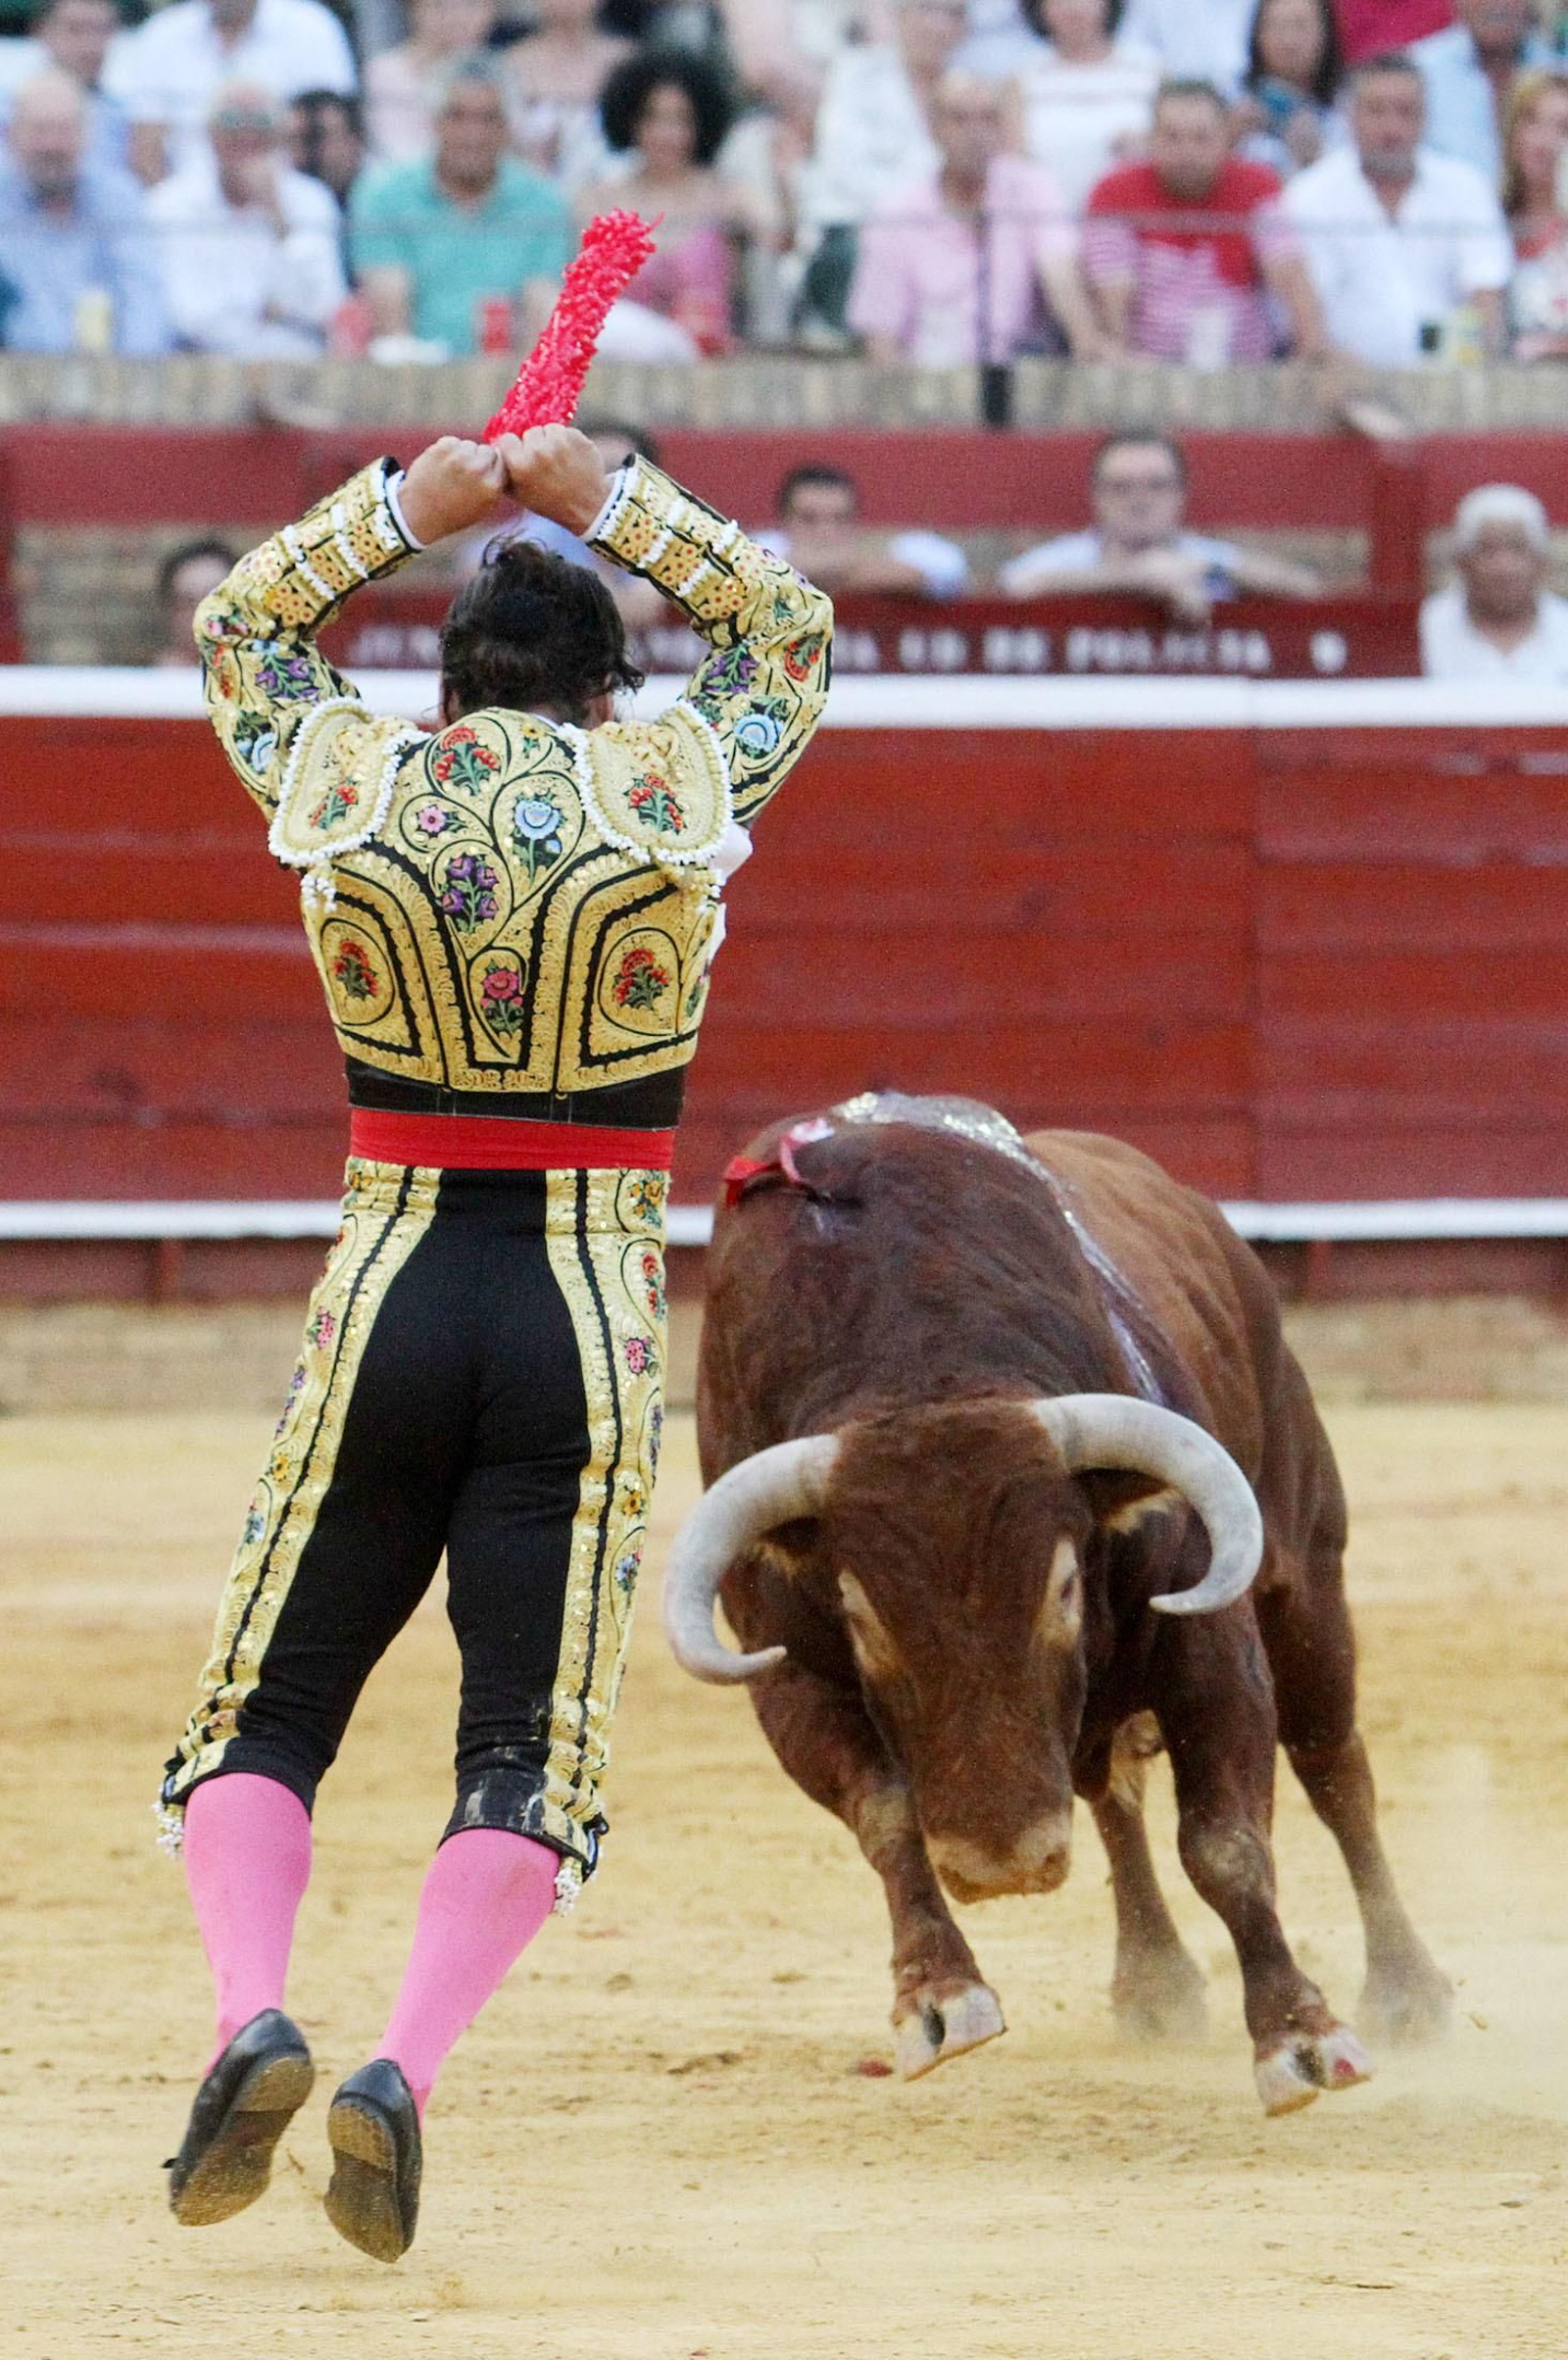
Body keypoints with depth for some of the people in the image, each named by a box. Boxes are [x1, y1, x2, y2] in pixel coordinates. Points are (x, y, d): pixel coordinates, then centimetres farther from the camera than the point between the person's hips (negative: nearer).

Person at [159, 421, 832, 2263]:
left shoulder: (347, 784, 1)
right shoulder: (672, 788, -2)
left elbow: (238, 621, 23)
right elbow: (788, 632, 19)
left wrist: (408, 502, 25)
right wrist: (610, 504, 19)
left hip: (388, 1302, 1)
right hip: (592, 1315, -1)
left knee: (262, 1718, 10)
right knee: (530, 1753, 2)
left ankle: (251, 2015, -16)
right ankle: (403, 2068, -20)